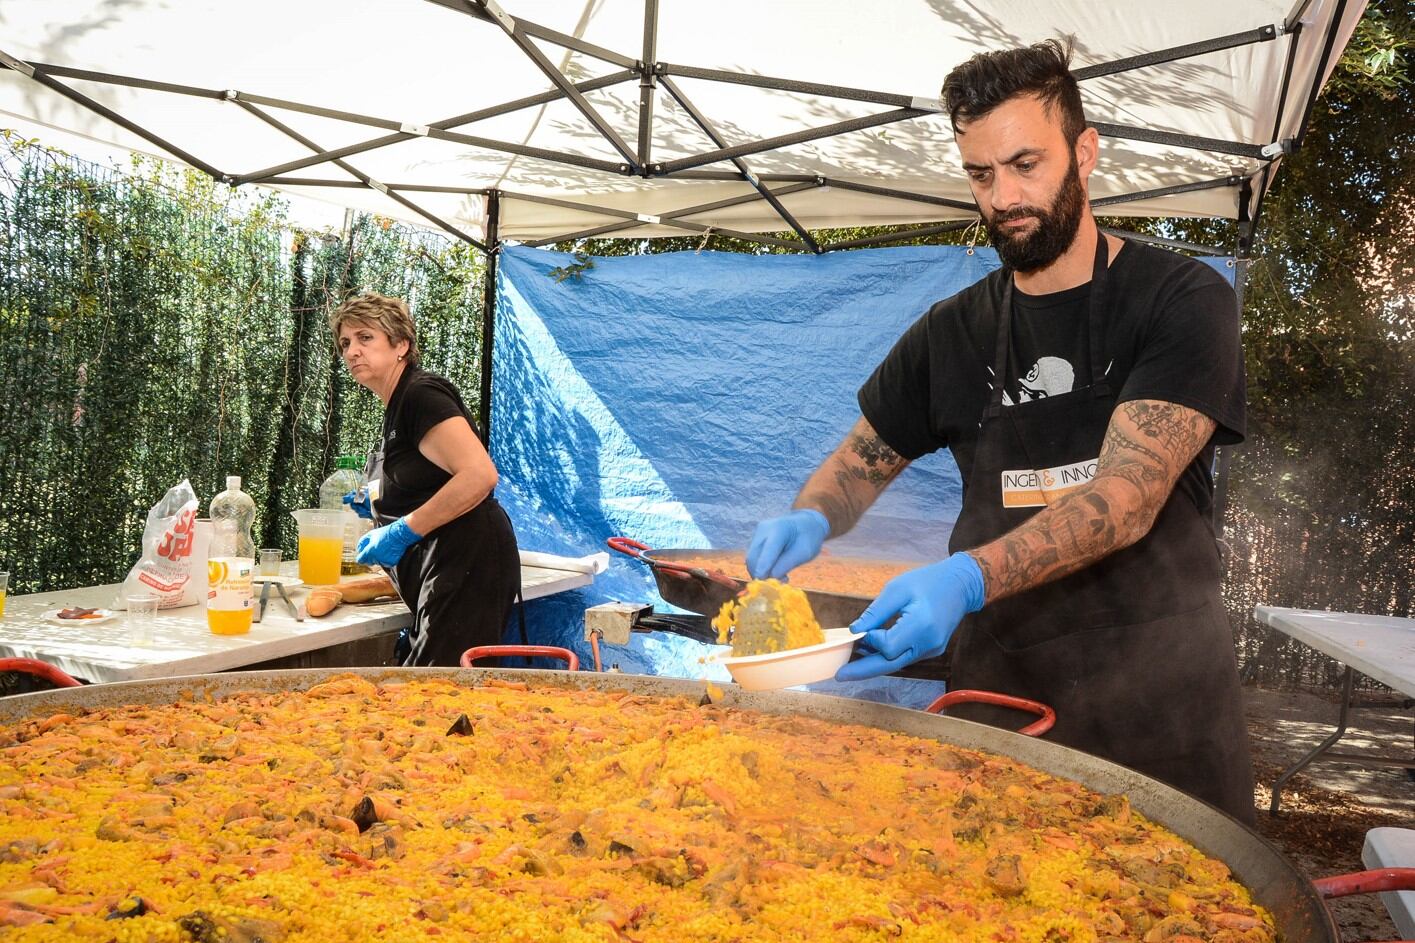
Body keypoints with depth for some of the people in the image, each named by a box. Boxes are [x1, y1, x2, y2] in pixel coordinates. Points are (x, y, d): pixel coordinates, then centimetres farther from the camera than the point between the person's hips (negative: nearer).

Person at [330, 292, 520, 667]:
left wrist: (404, 531, -19)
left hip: (466, 564, -11)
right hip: (444, 570, 11)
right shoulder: (398, 406, 20)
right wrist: (379, 504, 20)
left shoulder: (421, 393, -11)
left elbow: (480, 475, -25)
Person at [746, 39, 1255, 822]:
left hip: (1158, 690, -2)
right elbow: (862, 461, 12)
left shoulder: (1182, 301, -8)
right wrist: (808, 521, -11)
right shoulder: (953, 331, 5)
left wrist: (968, 580, -36)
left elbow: (1129, 494, -21)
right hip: (999, 685, 3)